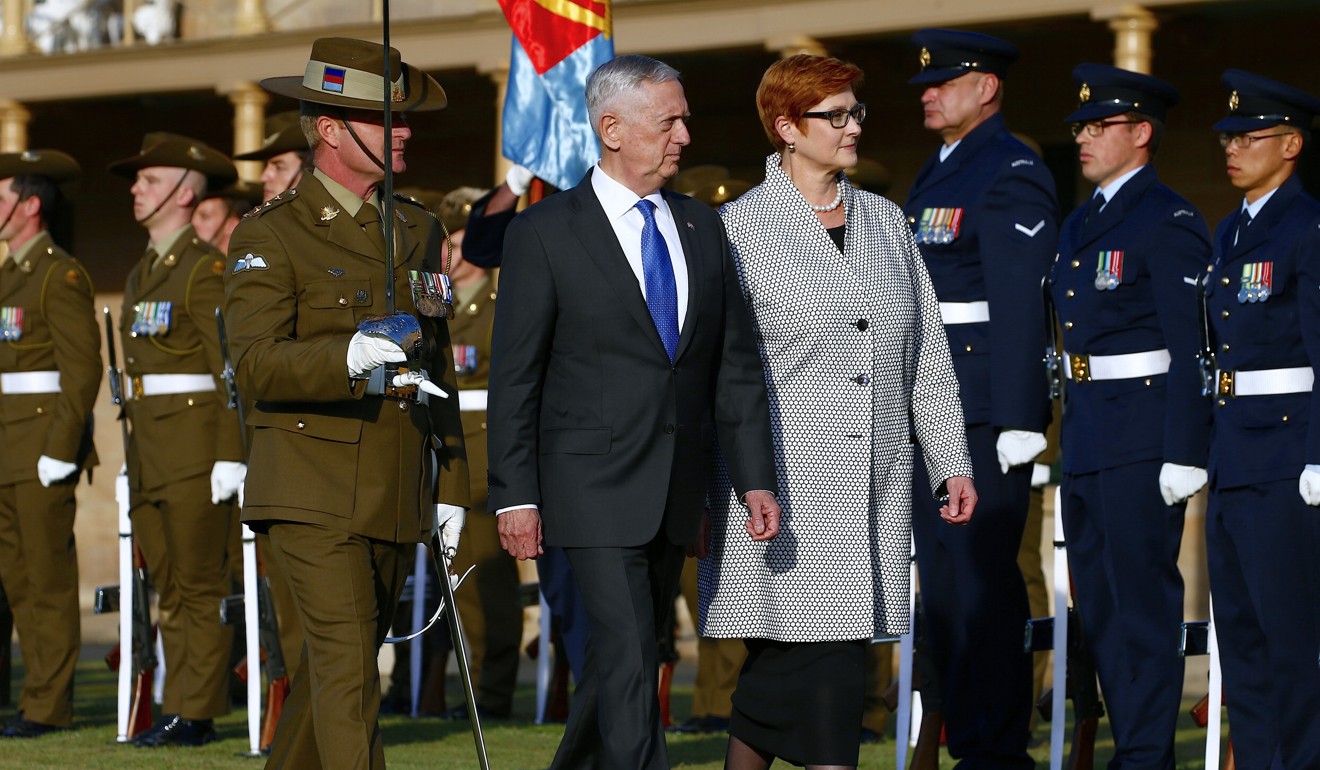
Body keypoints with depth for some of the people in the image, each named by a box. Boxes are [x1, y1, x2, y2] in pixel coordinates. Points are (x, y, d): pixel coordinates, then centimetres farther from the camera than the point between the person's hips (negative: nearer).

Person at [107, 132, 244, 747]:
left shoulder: (207, 268, -7)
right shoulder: (142, 274, 19)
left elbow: (231, 368, -13)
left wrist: (230, 458, -19)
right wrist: (132, 458, 18)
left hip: (196, 449, -8)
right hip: (149, 452, 8)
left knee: (201, 586, -5)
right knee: (167, 587, 8)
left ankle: (198, 714, -3)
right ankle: (177, 710, 10)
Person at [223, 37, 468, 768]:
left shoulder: (417, 232, 13)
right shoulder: (269, 236, -7)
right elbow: (256, 363, -19)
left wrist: (452, 484, 12)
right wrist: (349, 357, -36)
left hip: (397, 493, 6)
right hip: (315, 491, -6)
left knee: (341, 662, 14)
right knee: (347, 665, -14)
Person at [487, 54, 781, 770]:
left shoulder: (701, 227, 10)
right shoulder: (545, 232, -5)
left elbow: (736, 363, 10)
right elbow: (514, 374, -5)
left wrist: (755, 478, 3)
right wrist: (514, 495, -10)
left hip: (677, 491, 6)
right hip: (596, 488, -5)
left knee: (624, 651, 14)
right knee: (630, 656, -13)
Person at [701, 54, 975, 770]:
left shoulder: (886, 222, 14)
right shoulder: (739, 229, -3)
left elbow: (926, 357, 15)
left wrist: (952, 462, 9)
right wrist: (712, 488, -6)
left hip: (875, 490, 5)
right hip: (784, 492, -5)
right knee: (820, 664, -9)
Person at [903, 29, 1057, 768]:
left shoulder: (1012, 174, -11)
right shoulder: (937, 174, 18)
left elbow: (1022, 304, -17)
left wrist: (1018, 422, -22)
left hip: (985, 407, -10)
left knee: (984, 576, -8)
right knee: (942, 571, 11)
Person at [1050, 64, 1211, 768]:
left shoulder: (1169, 222, -10)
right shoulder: (1078, 224, 16)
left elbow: (1193, 348, -15)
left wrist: (1185, 456, -19)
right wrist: (1065, 440, 16)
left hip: (1143, 441, -9)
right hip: (1087, 440, 9)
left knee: (1144, 605, -4)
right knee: (1099, 605, 12)